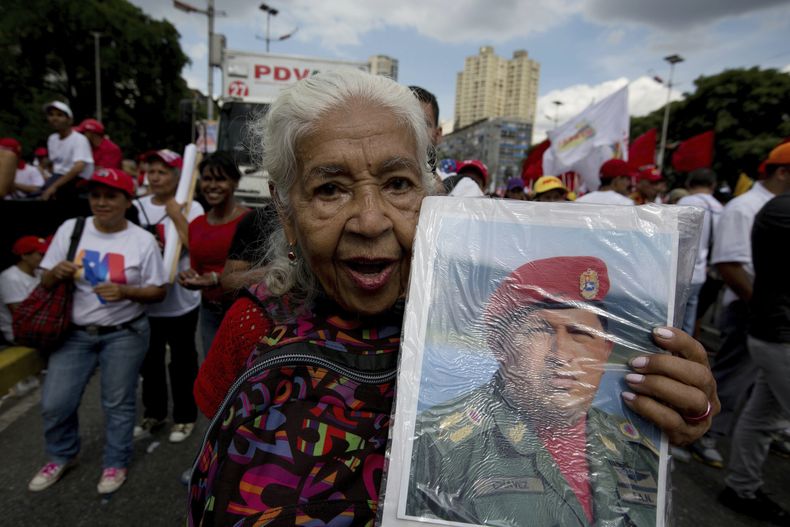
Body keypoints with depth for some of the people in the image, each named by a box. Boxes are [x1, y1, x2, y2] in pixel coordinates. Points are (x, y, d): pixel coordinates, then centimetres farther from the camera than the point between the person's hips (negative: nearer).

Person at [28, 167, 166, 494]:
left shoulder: (143, 240, -10)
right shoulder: (70, 229, -2)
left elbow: (158, 291, -6)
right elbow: (46, 282, 4)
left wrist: (125, 291, -24)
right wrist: (57, 273, -19)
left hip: (124, 334, -3)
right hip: (75, 333, 3)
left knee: (118, 403, 9)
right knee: (54, 403, 8)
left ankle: (116, 463, 31)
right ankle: (62, 456, 38)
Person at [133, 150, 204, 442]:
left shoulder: (191, 208, -8)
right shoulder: (137, 207, 4)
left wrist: (177, 215, -19)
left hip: (181, 302, -4)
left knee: (182, 362, 9)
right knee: (149, 361, 19)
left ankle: (184, 416, 27)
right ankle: (154, 413, 38)